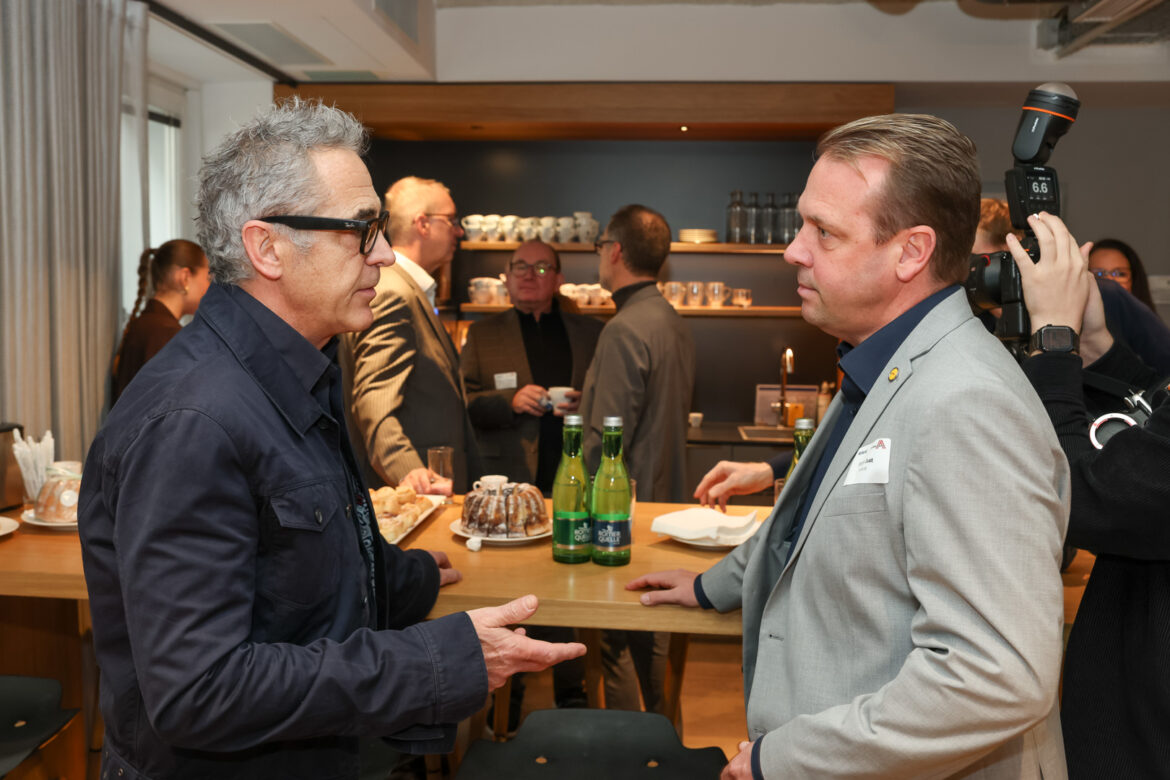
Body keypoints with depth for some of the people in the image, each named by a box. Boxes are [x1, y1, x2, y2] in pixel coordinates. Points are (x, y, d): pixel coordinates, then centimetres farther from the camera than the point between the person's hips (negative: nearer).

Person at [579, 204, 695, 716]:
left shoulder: (625, 330, -19)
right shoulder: (674, 321, 9)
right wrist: (587, 403, 20)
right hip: (665, 497, 10)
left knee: (617, 640, 1)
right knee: (651, 630, 20)